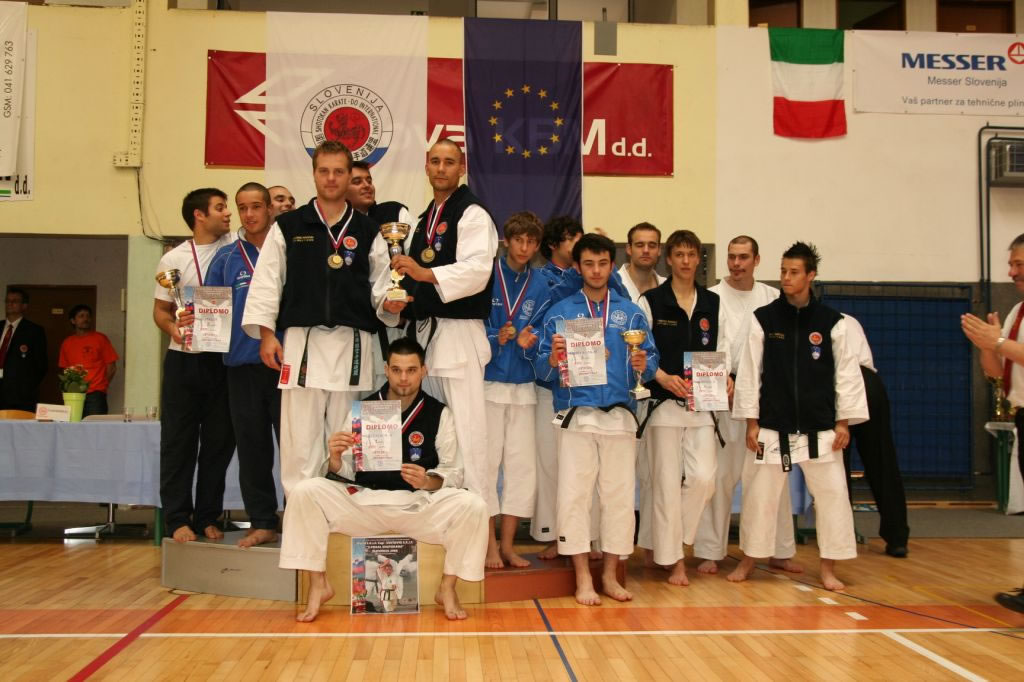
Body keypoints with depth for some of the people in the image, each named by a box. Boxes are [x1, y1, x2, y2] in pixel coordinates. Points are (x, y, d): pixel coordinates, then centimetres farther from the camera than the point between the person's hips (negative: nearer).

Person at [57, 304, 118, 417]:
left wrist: (102, 385, 0)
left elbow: (111, 366, 5)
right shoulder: (67, 343, 15)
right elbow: (64, 368, 19)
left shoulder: (100, 338, 6)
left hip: (95, 395, -3)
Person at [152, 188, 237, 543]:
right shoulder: (173, 259, 3)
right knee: (178, 441, 3)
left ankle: (208, 517, 18)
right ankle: (177, 518, 11)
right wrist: (173, 328, -14)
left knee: (219, 441, 7)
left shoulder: (235, 246, 4)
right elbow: (160, 310, 6)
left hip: (224, 358, 1)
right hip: (184, 358, -1)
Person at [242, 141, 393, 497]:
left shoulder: (367, 231, 10)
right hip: (302, 342, -1)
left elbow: (380, 285, 12)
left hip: (352, 344, 1)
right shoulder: (288, 226, 7)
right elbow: (267, 281, 5)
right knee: (300, 436, -1)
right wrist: (266, 334, -3)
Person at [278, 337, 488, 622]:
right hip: (364, 500, 1)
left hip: (421, 502, -1)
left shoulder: (439, 414, 3)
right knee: (304, 492, -20)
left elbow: (453, 472, 0)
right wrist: (335, 459, -20)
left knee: (473, 505, -28)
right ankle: (318, 586, -5)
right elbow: (346, 472, 3)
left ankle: (447, 588, -5)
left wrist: (428, 481, -22)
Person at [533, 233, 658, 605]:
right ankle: (583, 578, 8)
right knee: (574, 495, -3)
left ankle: (610, 574, 18)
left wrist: (642, 365, -15)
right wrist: (553, 357, -18)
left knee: (619, 495, 4)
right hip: (576, 416, -1)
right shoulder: (560, 312, 7)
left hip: (620, 416, 2)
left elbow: (651, 360, 7)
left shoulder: (631, 312, 11)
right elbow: (542, 369, 3)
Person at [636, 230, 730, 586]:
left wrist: (725, 377, -7)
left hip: (702, 406, 4)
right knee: (667, 483, -1)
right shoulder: (651, 301, -2)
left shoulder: (713, 303, 10)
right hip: (663, 403, -3)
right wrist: (664, 377, -19)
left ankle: (660, 540, 17)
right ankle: (673, 559, 12)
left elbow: (722, 351, 13)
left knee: (703, 479, -5)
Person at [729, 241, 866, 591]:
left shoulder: (831, 321, 0)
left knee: (832, 494, 2)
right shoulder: (764, 318, -1)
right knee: (759, 494, 6)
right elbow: (750, 371, -1)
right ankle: (748, 560, 24)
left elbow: (846, 373, 3)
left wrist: (843, 423, -1)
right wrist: (751, 424, -3)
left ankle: (828, 568, 18)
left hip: (819, 428, 1)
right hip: (773, 428, 0)